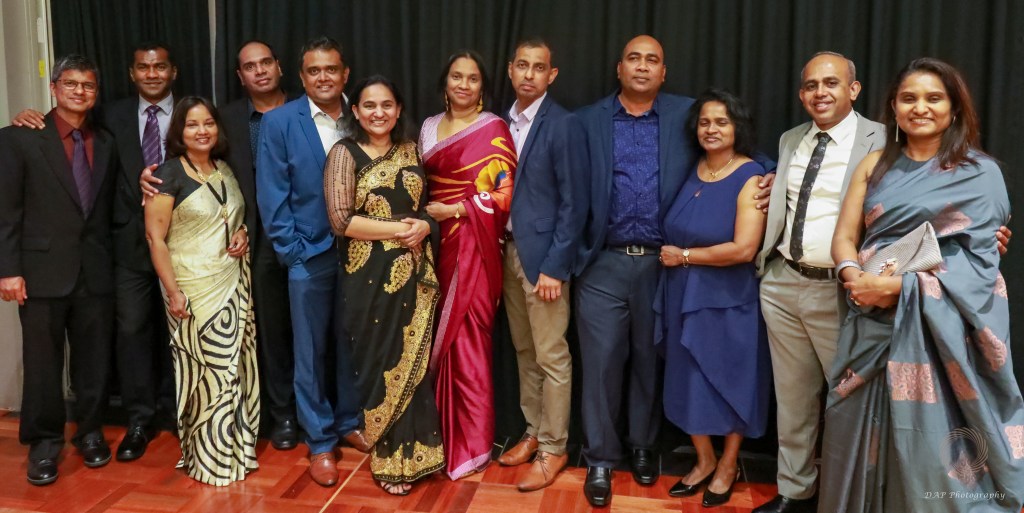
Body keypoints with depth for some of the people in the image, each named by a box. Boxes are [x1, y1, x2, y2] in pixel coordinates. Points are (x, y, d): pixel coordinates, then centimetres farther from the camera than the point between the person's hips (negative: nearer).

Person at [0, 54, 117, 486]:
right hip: (43, 270, -3)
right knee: (42, 362, 5)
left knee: (94, 360, 9)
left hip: (96, 271, 3)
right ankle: (44, 441, 21)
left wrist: (113, 259, 8)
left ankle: (90, 432, 27)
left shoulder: (106, 143, 11)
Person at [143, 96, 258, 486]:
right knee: (204, 372, -1)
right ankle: (208, 458, 13)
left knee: (236, 367, 8)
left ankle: (235, 448, 22)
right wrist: (173, 292, -16)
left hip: (234, 282, 6)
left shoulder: (225, 170, 11)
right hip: (193, 288, -6)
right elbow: (155, 237, -10)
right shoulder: (168, 174, -8)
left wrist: (243, 233, 1)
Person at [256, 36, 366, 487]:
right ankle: (320, 442, 20)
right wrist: (291, 249, -9)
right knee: (311, 352, 7)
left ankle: (350, 423, 32)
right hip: (309, 252, -2)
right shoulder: (279, 121, -4)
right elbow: (271, 194, -5)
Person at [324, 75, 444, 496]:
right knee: (382, 363, 6)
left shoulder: (409, 151, 9)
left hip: (414, 271, 4)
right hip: (370, 274, -3)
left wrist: (424, 225, -6)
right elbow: (341, 221, -13)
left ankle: (407, 452, 24)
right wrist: (398, 229, -14)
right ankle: (388, 457, 23)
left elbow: (427, 205, 16)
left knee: (412, 361, 7)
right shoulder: (345, 153, -4)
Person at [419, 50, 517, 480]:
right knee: (442, 339, 9)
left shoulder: (494, 129, -5)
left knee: (467, 340, -2)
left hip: (473, 245, -5)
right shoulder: (430, 127, 12)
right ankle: (444, 433, 22)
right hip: (437, 243, 5)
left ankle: (473, 445, 11)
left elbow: (503, 195, -11)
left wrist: (453, 211, -14)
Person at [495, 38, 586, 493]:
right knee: (524, 352, 16)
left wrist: (554, 267, -16)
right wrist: (502, 247, 3)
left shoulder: (564, 125, -11)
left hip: (543, 254, -6)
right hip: (509, 250, 7)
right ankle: (533, 433, 31)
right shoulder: (503, 122, 9)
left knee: (551, 358, 3)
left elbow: (573, 203, -13)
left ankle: (553, 449, 16)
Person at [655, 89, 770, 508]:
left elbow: (744, 249, -22)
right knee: (689, 379, 12)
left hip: (729, 299, -5)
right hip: (684, 295, 6)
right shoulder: (690, 172, 4)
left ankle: (729, 465, 30)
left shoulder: (750, 177, -13)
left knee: (730, 380, 9)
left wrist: (683, 256, -14)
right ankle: (704, 460, 31)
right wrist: (673, 257, -4)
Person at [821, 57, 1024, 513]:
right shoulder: (875, 165, 12)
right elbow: (843, 237, 7)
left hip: (940, 326, -3)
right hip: (873, 321, 4)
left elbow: (976, 257, -8)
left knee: (932, 441, 0)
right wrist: (856, 278, -14)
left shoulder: (980, 174, 1)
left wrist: (900, 285, -19)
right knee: (864, 433, 8)